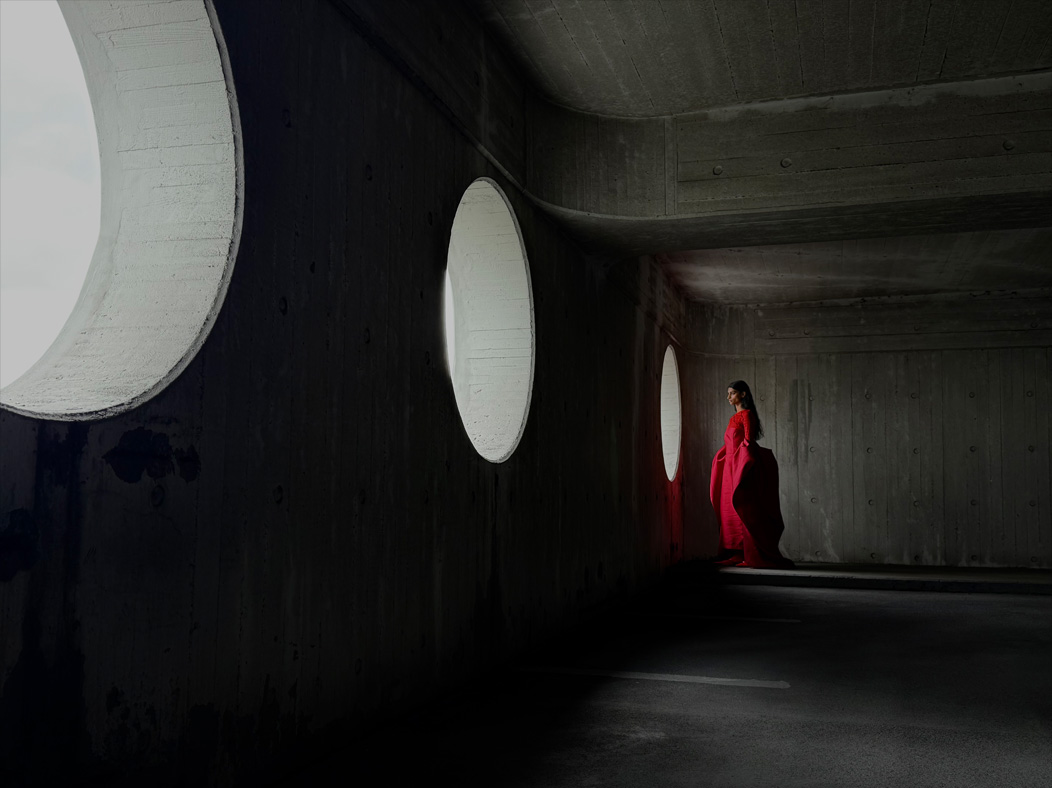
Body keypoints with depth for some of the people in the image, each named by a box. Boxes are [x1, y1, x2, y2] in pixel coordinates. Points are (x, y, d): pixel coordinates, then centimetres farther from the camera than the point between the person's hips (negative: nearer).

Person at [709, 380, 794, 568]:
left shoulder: (746, 414, -8)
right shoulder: (736, 417, 18)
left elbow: (748, 442, -15)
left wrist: (743, 469, -20)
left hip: (742, 468, -9)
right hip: (731, 469, 9)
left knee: (745, 511, -8)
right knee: (732, 512, 7)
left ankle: (754, 556, -5)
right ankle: (737, 555, 10)